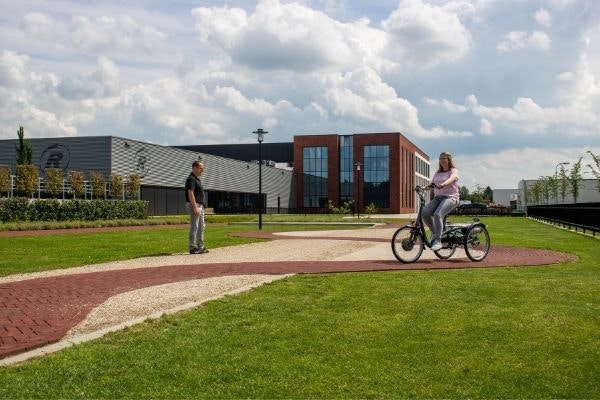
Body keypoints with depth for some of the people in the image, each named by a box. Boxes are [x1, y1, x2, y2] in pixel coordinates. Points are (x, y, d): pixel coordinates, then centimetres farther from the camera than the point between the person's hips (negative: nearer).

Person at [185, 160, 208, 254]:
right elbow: (190, 194, -22)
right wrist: (195, 208, -26)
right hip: (194, 205, -11)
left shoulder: (197, 179, 17)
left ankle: (201, 247, 21)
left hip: (200, 205, 11)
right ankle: (192, 248, -3)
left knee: (201, 227, 14)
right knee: (194, 227, -7)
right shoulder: (191, 179, -15)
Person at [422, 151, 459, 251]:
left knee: (437, 214, -33)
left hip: (450, 198, -6)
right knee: (425, 212, -23)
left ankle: (438, 241, -27)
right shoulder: (437, 173, 22)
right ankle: (434, 232, -1)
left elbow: (451, 179, -21)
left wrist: (443, 184, -43)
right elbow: (431, 185, 14)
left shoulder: (454, 171, 2)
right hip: (437, 198, 6)